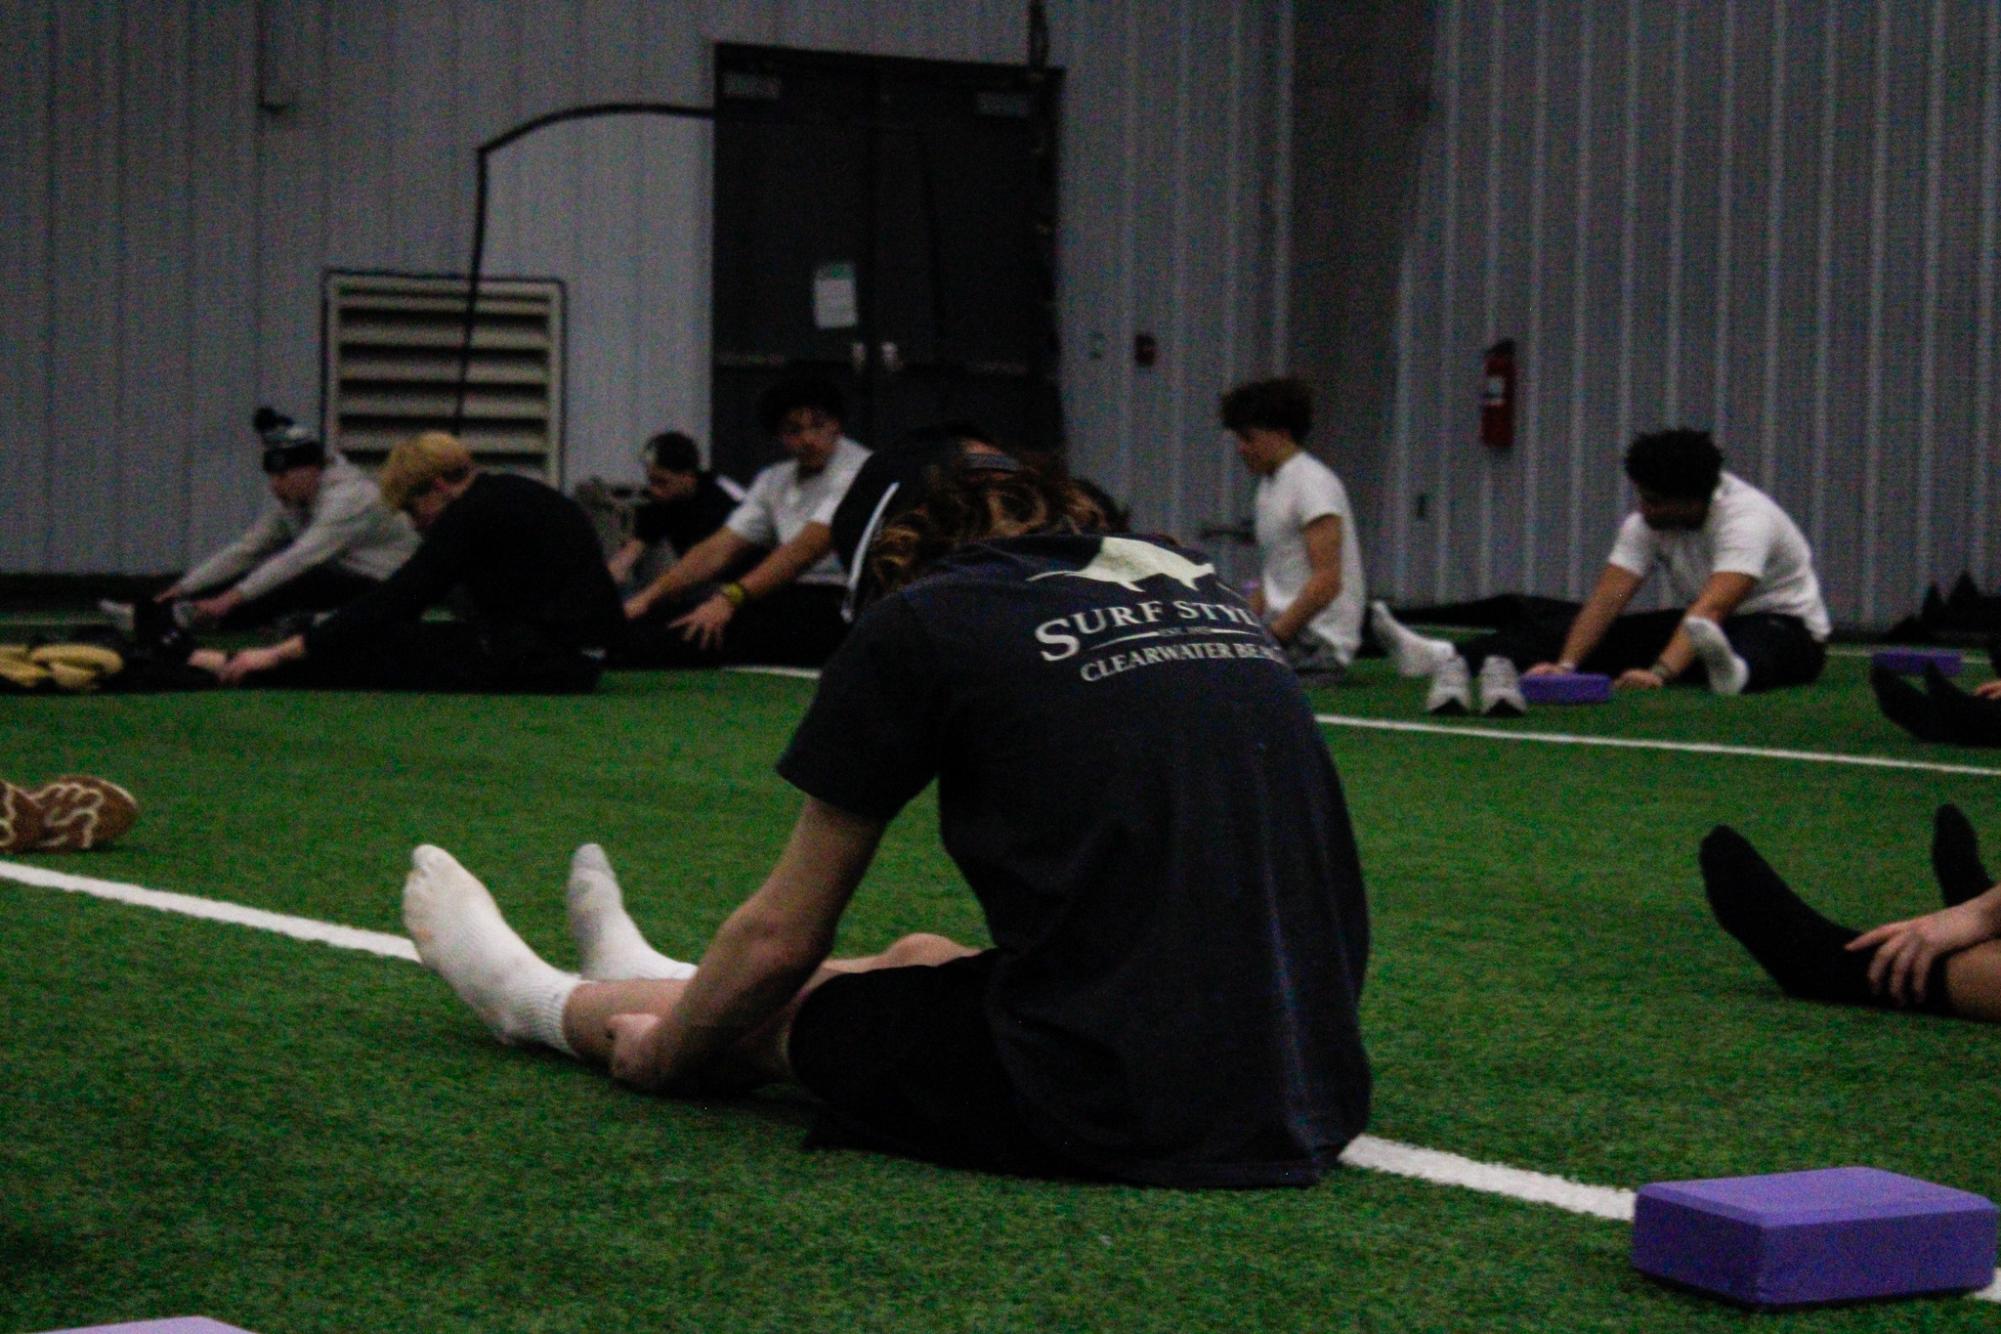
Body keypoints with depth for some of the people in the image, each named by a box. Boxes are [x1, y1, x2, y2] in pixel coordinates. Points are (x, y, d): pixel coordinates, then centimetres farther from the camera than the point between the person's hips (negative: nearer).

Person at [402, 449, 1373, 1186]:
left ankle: (535, 1000, 50)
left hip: (1107, 1115, -6)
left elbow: (781, 939, 7)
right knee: (921, 959, 31)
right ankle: (645, 977, 57)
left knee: (770, 1007, 21)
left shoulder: (918, 620, 0)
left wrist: (663, 1048, 27)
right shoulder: (1200, 588, 17)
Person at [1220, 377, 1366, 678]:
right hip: (1285, 628, 10)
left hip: (1317, 641, -10)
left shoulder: (1312, 484, -12)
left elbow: (1327, 582, -20)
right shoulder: (1270, 483, 19)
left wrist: (1272, 636, -20)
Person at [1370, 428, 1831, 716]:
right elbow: (1608, 598, -16)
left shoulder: (1745, 518, -28)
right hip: (1700, 627, 6)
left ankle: (1732, 669, -81)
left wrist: (1661, 672, -55)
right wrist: (1564, 664, -31)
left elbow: (1712, 608, -42)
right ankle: (1448, 659, -25)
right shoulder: (1646, 524, -7)